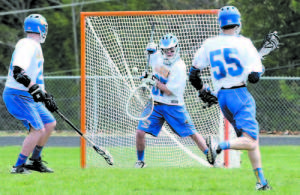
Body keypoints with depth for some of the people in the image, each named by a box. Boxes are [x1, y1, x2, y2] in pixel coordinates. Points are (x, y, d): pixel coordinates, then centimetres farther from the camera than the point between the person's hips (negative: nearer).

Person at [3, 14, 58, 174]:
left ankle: (34, 161, 23)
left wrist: (46, 96, 25)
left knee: (50, 123, 14)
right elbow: (18, 71, -30)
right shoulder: (27, 45, -16)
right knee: (38, 129, -17)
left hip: (28, 97, 10)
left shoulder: (35, 46, 18)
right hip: (16, 95, -10)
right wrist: (34, 88, -37)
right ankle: (19, 166, -10)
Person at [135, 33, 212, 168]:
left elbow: (169, 90, -19)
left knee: (192, 133, -4)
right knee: (140, 132, -8)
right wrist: (151, 50, 4)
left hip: (173, 106, -4)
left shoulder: (179, 67, -16)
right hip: (155, 105, 4)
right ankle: (140, 161, 12)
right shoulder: (157, 57, 2)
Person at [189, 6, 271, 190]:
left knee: (252, 140, 15)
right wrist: (258, 69, 9)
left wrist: (203, 91, 28)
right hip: (240, 95, -7)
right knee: (250, 142, -13)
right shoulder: (243, 43, -8)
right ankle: (219, 146, -36)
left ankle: (261, 181, 13)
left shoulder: (209, 44, 7)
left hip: (221, 97, 7)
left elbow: (193, 75, 11)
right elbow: (254, 77, -14)